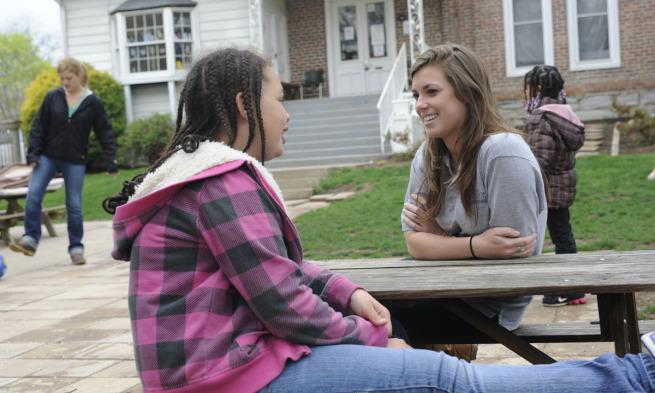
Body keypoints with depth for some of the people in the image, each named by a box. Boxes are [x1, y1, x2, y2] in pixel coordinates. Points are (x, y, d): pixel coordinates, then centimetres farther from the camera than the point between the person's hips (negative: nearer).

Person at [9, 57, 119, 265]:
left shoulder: (93, 102, -4)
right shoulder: (53, 97, 0)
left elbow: (105, 133, 0)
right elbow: (38, 126, 4)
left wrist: (111, 162, -4)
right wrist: (33, 153, -5)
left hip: (75, 161, -1)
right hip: (48, 156, 2)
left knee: (74, 205, 2)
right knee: (32, 195, -12)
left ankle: (76, 248, 14)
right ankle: (30, 240, -4)